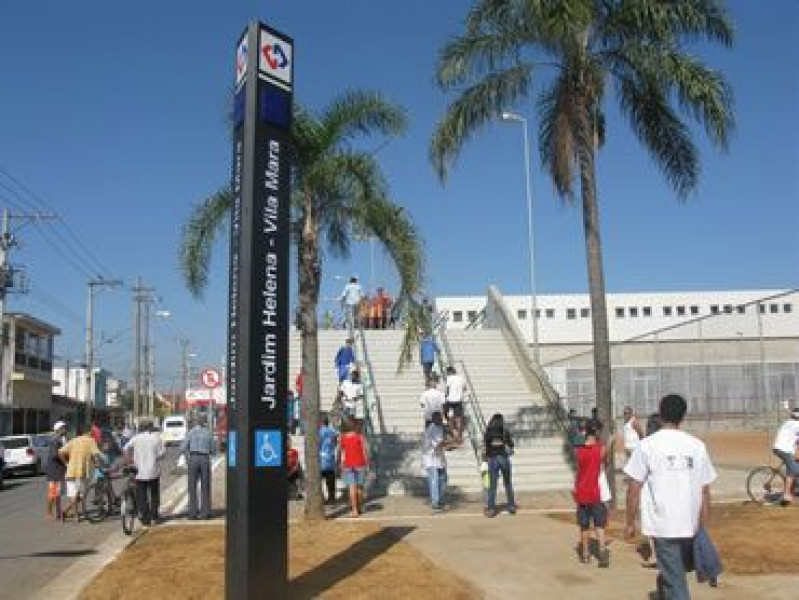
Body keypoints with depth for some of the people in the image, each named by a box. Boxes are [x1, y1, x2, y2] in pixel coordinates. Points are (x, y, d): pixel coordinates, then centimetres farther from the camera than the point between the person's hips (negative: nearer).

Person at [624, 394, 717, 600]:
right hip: (690, 526, 4)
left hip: (663, 525, -4)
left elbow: (634, 489, -7)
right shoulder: (697, 446, 2)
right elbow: (705, 491, 4)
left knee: (675, 583, 2)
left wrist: (630, 523, 3)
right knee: (674, 574, 25)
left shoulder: (647, 445, -7)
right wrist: (702, 526, 13)